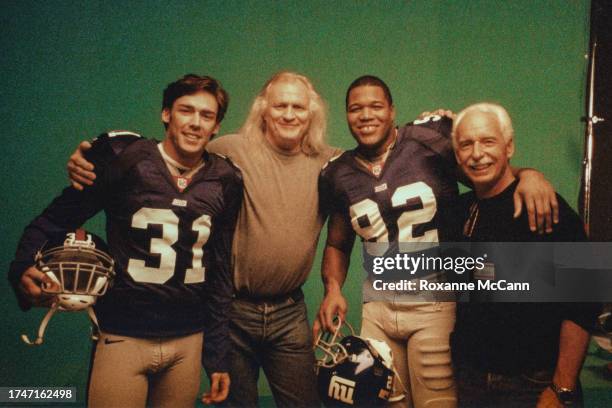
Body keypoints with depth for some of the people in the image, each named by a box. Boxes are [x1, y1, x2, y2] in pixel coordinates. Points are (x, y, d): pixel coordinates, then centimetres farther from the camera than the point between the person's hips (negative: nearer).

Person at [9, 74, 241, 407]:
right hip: (123, 338, -3)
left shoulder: (224, 183, 3)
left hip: (188, 343, 3)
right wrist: (24, 269, -21)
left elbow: (219, 274, 8)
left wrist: (218, 357, 9)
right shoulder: (124, 158, -6)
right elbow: (54, 220, -1)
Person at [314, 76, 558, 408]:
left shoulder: (430, 138, -6)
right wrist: (333, 288, -1)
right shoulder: (338, 175, 7)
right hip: (377, 308, 4)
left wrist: (526, 174, -22)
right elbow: (337, 244, 15)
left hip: (435, 304, -4)